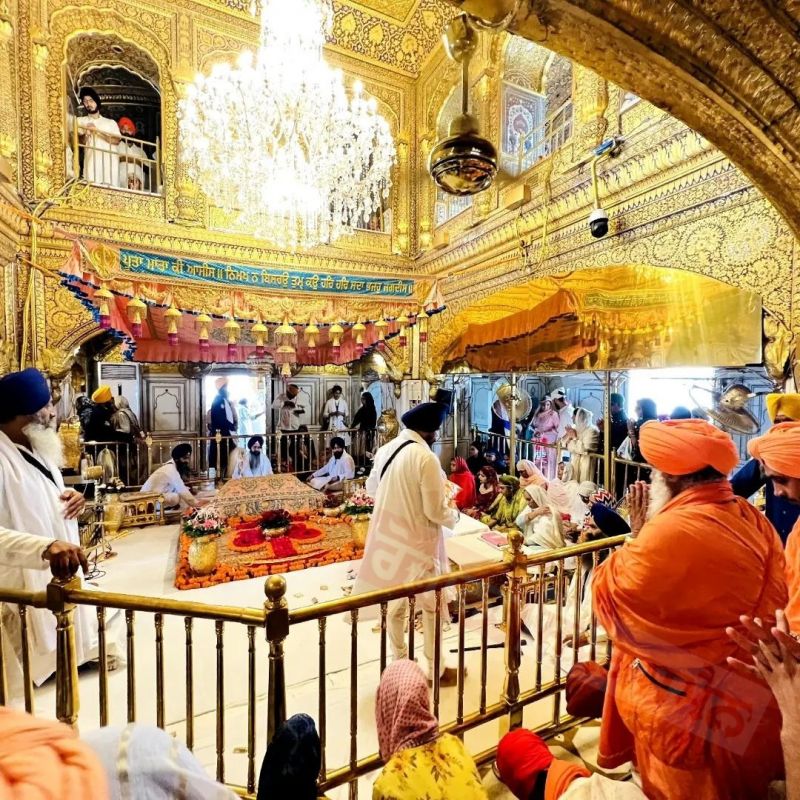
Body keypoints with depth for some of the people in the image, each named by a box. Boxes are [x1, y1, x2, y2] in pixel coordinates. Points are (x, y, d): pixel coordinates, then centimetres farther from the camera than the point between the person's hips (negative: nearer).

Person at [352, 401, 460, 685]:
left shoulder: (385, 450, 0)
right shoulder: (426, 458, -23)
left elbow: (371, 488, 15)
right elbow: (436, 512, -20)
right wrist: (453, 513, 1)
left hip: (387, 538, 7)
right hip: (416, 542, -7)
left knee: (394, 604, 20)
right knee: (431, 607, 13)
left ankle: (400, 662, 38)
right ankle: (436, 670, 29)